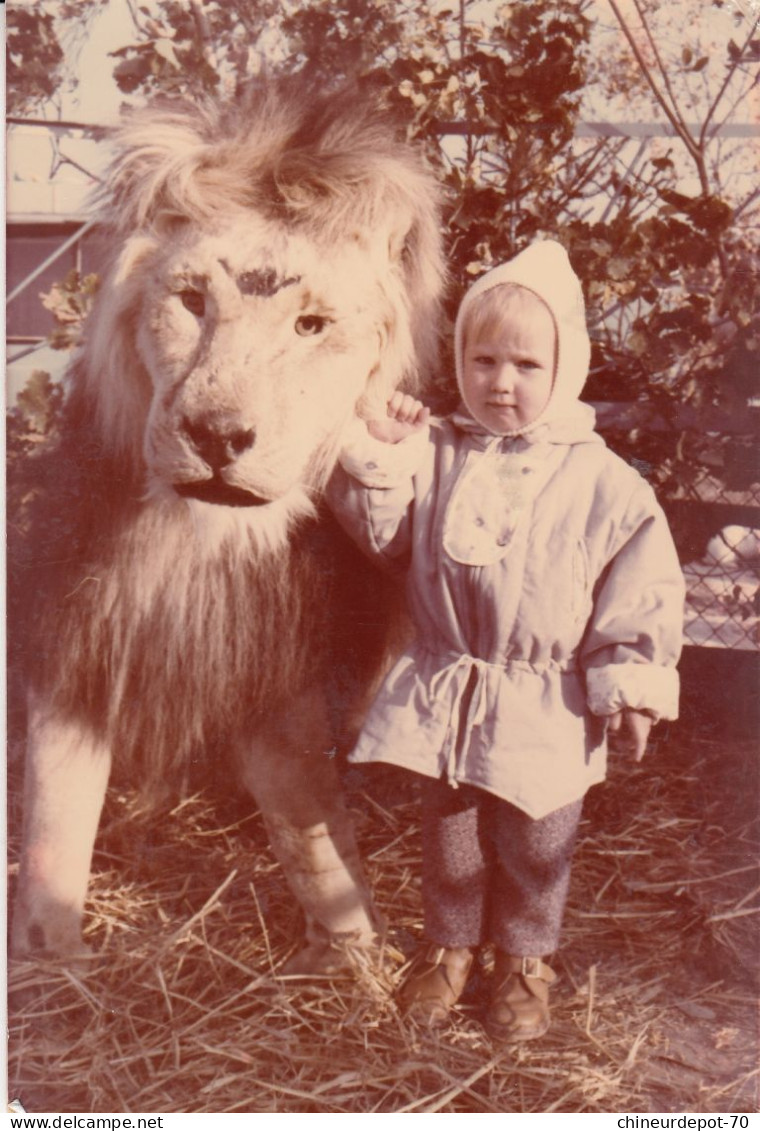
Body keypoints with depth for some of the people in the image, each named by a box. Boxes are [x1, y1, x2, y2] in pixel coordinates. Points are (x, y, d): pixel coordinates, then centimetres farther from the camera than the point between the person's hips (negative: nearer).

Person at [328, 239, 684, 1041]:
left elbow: (640, 596, -4)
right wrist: (381, 463, -16)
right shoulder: (436, 456, -1)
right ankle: (448, 943, 40)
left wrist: (630, 687, -5)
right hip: (447, 694, 2)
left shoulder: (602, 484, -8)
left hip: (546, 711, -1)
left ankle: (524, 958, 38)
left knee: (535, 847, 14)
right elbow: (383, 534, -3)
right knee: (448, 834, 16)